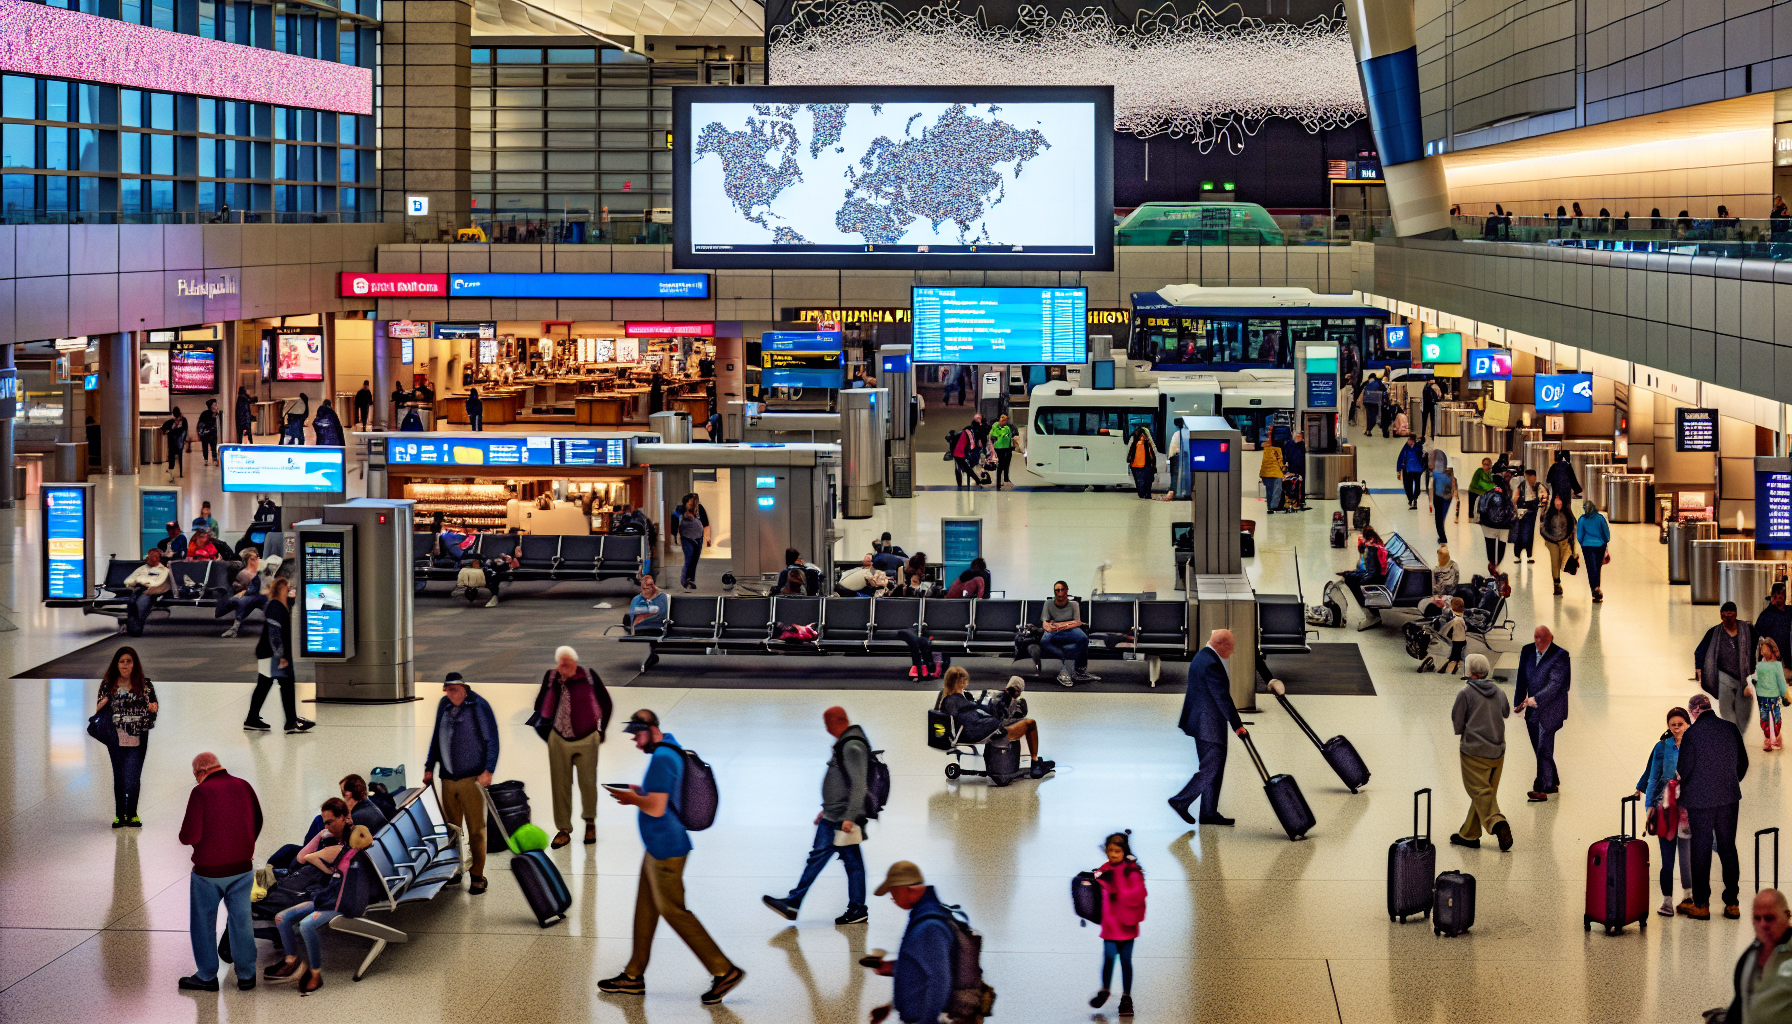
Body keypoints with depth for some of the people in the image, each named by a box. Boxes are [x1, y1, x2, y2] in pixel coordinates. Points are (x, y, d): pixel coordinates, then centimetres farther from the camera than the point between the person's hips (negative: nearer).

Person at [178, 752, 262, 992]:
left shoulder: (201, 792, -18)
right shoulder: (244, 787, -1)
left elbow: (190, 836, -19)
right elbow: (257, 823, 11)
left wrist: (184, 836, 4)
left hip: (209, 871, -5)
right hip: (243, 867, 5)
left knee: (203, 922, 11)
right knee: (241, 920, 15)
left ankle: (207, 977, 18)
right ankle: (246, 974, 21)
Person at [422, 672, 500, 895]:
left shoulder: (478, 707, -5)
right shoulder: (444, 705, 12)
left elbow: (492, 740, -6)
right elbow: (436, 737, 21)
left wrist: (488, 770, -15)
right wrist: (429, 767, 17)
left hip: (472, 777, -5)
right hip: (448, 777, 5)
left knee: (475, 829, -2)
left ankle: (477, 875, 4)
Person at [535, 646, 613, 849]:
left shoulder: (589, 677, -9)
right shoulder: (551, 678, -4)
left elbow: (606, 704, 4)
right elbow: (540, 704, 12)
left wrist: (601, 730, 5)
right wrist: (545, 727, 7)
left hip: (587, 740, -2)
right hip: (559, 740, 2)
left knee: (588, 782, 1)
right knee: (560, 785, 3)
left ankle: (590, 821, 25)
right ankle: (564, 829, 13)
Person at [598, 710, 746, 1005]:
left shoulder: (661, 759, -22)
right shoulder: (669, 747, 11)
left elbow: (656, 807, -27)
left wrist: (633, 798, -9)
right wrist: (639, 792, 11)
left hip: (665, 849, -11)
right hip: (659, 846, 11)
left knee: (673, 910, -4)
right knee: (645, 909, 15)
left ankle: (724, 971, 0)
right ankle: (633, 976, 24)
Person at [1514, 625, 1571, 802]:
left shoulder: (1560, 656, -12)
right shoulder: (1527, 651, 6)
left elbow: (1555, 684, -19)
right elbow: (1522, 679, 13)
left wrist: (1535, 699, -26)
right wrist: (1520, 702, 8)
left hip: (1550, 710, -6)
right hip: (1532, 710, 6)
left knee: (1544, 750, -8)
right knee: (1540, 749, 13)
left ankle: (1541, 790, -5)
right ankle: (1553, 783, 28)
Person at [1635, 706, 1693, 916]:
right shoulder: (1663, 747, 3)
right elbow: (1653, 777, 8)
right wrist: (1650, 804, 3)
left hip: (1690, 805, 0)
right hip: (1667, 805, 0)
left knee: (1688, 852, 3)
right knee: (1667, 855, -2)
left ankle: (1689, 895, 22)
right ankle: (1667, 900, 5)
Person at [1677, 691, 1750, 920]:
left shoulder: (1692, 734, -15)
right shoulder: (1731, 728, -1)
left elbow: (1684, 770, -11)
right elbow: (1743, 762, 7)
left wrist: (1683, 789, 10)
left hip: (1700, 801, -4)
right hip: (1729, 798, 4)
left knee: (1701, 850, 5)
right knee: (1728, 849, 12)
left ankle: (1701, 904, 8)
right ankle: (1732, 903, 14)